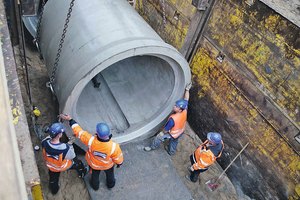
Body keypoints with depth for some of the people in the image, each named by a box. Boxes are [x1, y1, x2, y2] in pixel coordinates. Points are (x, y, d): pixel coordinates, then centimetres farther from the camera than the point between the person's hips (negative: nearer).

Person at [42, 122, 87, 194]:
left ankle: (54, 190, 64)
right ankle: (82, 173, 58)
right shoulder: (65, 149, -45)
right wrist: (70, 145, -9)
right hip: (63, 166, -3)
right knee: (78, 163, 27)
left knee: (53, 179, 33)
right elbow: (72, 156, -21)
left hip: (51, 166, 3)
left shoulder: (44, 143, -35)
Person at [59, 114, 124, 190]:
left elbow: (79, 131, -29)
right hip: (108, 165, -1)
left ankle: (95, 185, 65)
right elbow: (118, 158, -22)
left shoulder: (91, 141, -43)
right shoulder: (114, 147, -42)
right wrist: (119, 163, 3)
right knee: (110, 174, 34)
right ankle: (110, 184, 65)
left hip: (94, 164, 1)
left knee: (95, 174, 34)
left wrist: (70, 119, -17)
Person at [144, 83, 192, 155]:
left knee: (159, 137, 14)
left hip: (172, 134, -7)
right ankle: (171, 152, 56)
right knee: (174, 142, 32)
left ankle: (152, 147, 38)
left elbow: (166, 129, -27)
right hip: (180, 132, 7)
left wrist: (163, 132, -5)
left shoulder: (173, 119, -43)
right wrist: (187, 90, 3)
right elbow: (186, 99, -9)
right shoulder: (185, 110, -27)